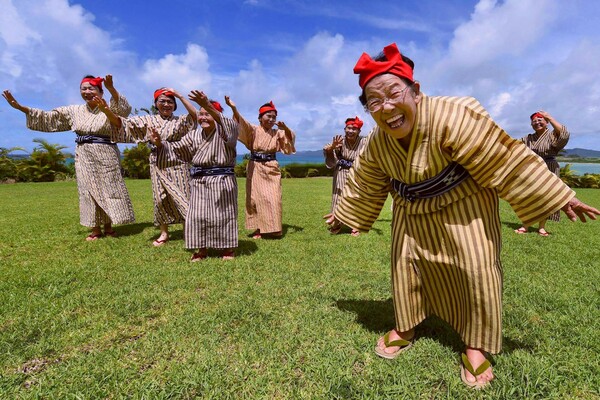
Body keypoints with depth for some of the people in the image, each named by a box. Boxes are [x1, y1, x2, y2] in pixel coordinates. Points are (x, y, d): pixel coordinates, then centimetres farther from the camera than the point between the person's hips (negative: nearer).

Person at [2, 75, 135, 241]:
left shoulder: (109, 109, -2)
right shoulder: (74, 111, 11)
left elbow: (125, 109, -24)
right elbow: (48, 117, 14)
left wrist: (111, 89, -39)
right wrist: (21, 107, 6)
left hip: (105, 155, -4)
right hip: (84, 156, 4)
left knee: (107, 189, 0)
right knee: (89, 190, 4)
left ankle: (108, 226, 10)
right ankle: (95, 229, 12)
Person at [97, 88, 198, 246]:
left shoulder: (180, 121, 4)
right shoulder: (148, 120, 8)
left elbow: (194, 114, -14)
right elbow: (123, 123, 3)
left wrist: (179, 95, -11)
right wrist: (107, 111, -15)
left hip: (177, 164, -2)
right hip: (158, 165, 3)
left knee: (183, 198, 0)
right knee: (160, 199, 7)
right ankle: (164, 233, 20)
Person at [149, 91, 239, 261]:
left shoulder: (225, 131, -7)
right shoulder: (195, 135, 13)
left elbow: (229, 125, -30)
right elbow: (179, 148, 15)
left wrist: (208, 106, -45)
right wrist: (161, 143, -4)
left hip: (221, 179, -6)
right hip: (199, 181, 6)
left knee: (223, 214, 3)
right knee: (198, 215, 8)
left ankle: (228, 248, 20)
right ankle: (202, 249, 22)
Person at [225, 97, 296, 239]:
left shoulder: (277, 133, 9)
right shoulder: (253, 130, -2)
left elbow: (291, 137, 3)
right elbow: (242, 123, -18)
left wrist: (285, 128, -17)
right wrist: (233, 108, -37)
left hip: (271, 169, 2)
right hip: (255, 168, -2)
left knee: (273, 199, 0)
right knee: (256, 198, 2)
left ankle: (273, 228, 12)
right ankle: (258, 228, 11)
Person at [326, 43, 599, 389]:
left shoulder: (452, 116, -32)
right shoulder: (376, 143, -14)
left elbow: (506, 159, -26)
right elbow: (363, 185, 3)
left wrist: (557, 195, -19)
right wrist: (344, 213, 13)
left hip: (463, 203, -4)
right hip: (413, 212, 5)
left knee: (477, 269, -7)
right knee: (404, 263, 8)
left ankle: (476, 345, 17)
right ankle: (406, 328, 30)